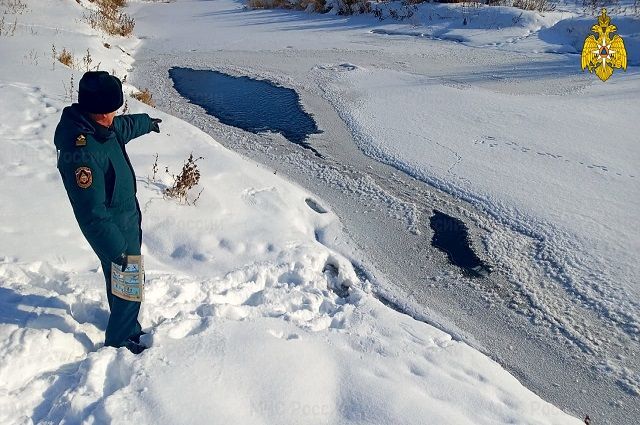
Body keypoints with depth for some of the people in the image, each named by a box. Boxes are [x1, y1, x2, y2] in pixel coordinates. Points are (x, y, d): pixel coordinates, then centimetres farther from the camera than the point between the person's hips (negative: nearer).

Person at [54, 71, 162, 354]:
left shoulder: (101, 126, -5)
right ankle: (119, 339, 27)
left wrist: (148, 122, 40)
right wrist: (115, 249, -26)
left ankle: (126, 325, 44)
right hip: (115, 230, -9)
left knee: (120, 279, 24)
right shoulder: (82, 152, -34)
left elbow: (124, 127, 21)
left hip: (127, 219, 9)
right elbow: (92, 213, -31)